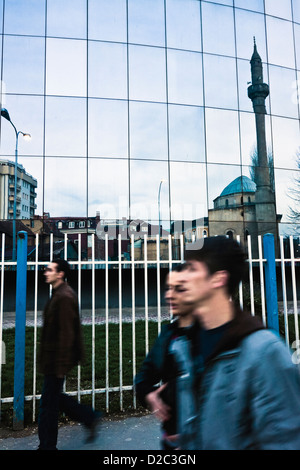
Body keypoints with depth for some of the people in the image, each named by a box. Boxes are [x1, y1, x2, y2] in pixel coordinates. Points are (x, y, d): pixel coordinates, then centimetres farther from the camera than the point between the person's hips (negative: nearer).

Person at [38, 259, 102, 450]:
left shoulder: (64, 297, -20)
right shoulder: (60, 294, 11)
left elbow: (66, 334, -23)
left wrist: (60, 365, -21)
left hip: (57, 359, -10)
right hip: (54, 358, 10)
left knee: (49, 402, 4)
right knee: (54, 397, 19)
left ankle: (47, 445, 21)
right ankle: (91, 418, 29)